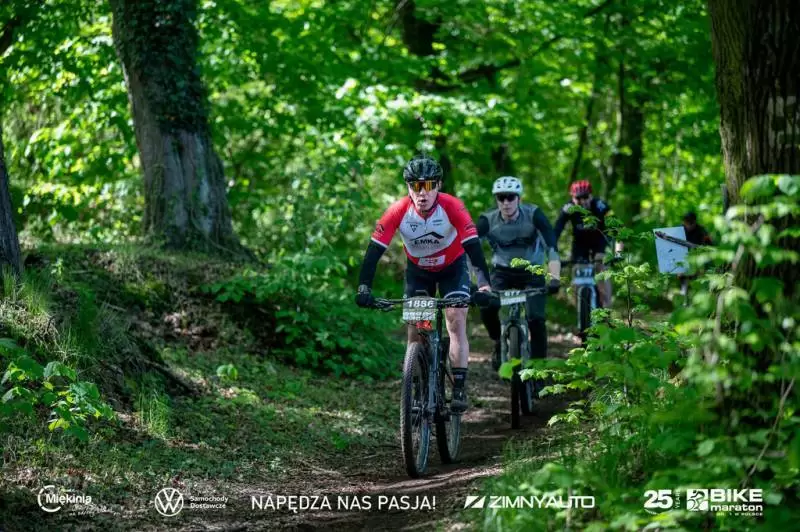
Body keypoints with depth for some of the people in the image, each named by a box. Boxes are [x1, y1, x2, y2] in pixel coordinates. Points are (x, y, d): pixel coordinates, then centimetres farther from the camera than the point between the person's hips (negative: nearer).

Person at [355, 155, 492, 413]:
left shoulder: (452, 207, -32)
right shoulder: (398, 211, -29)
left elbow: (473, 245, -36)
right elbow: (375, 249, -30)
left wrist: (484, 283, -50)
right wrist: (364, 287, -41)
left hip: (452, 267, -2)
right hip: (418, 269, 2)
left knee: (456, 321, -16)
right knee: (415, 328, -2)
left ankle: (459, 389, -13)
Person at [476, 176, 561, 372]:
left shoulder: (533, 214, -21)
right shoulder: (487, 220, -19)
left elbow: (551, 247, -27)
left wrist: (555, 278, -41)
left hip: (532, 271, -1)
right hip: (502, 272, 1)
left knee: (535, 318, -18)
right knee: (486, 308, -23)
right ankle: (499, 343, 6)